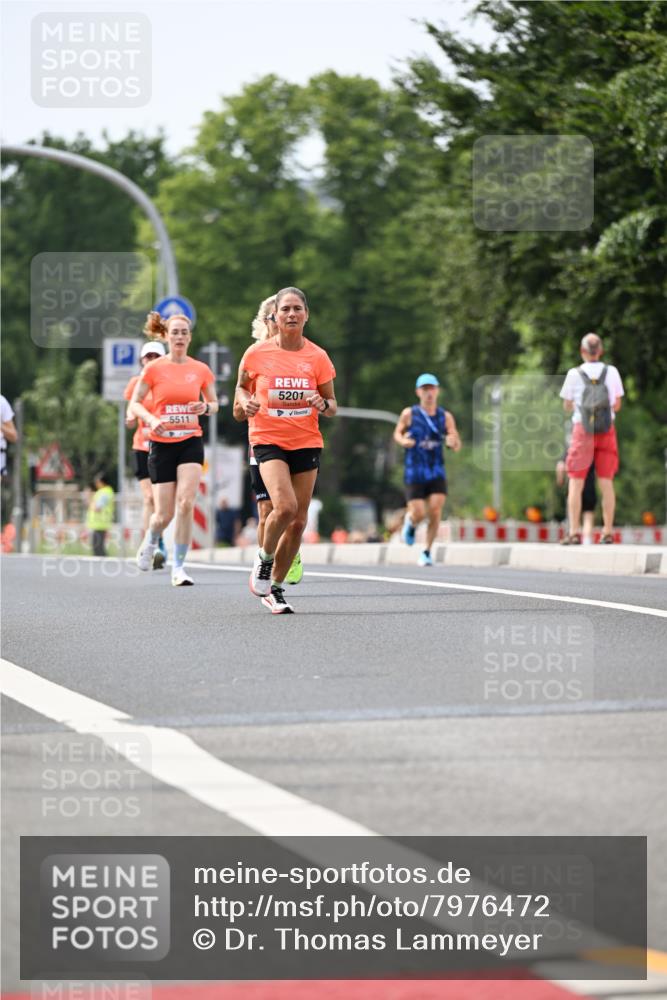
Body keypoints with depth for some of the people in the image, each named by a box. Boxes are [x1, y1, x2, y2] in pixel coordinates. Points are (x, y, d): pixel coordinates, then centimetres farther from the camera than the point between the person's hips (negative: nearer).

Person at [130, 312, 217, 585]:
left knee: (186, 504, -17)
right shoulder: (154, 369, -3)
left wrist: (206, 407, -9)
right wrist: (151, 419, -18)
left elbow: (214, 403, 14)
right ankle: (150, 541, 36)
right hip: (162, 443, -1)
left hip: (191, 442, 1)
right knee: (164, 514, -1)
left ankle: (178, 568, -7)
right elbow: (134, 404, 1)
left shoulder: (201, 370, 3)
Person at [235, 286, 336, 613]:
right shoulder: (257, 353, -4)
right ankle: (264, 558, 5)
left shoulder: (317, 357, 0)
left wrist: (323, 404, -16)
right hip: (268, 439, -3)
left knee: (298, 521, 3)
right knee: (285, 506, -24)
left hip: (306, 443, 3)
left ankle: (275, 587, 20)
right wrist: (246, 401, -9)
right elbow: (242, 386, 13)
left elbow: (332, 406, 7)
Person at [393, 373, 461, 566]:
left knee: (435, 513, -12)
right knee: (419, 514, -7)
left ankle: (427, 552, 6)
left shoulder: (446, 416, 0)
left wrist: (453, 442, -21)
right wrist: (402, 440, -12)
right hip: (415, 473, -1)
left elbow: (457, 446, 3)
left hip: (437, 472, 1)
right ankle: (410, 522, 32)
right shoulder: (409, 414, -3)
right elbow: (397, 433, 11)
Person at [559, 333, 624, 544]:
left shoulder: (574, 374, -4)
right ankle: (608, 532, 7)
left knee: (576, 483, 1)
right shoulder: (611, 372, 0)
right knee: (606, 482, 7)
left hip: (582, 429, -2)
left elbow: (567, 406, 4)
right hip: (607, 430, 2)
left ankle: (574, 532, -7)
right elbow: (617, 405, 6)